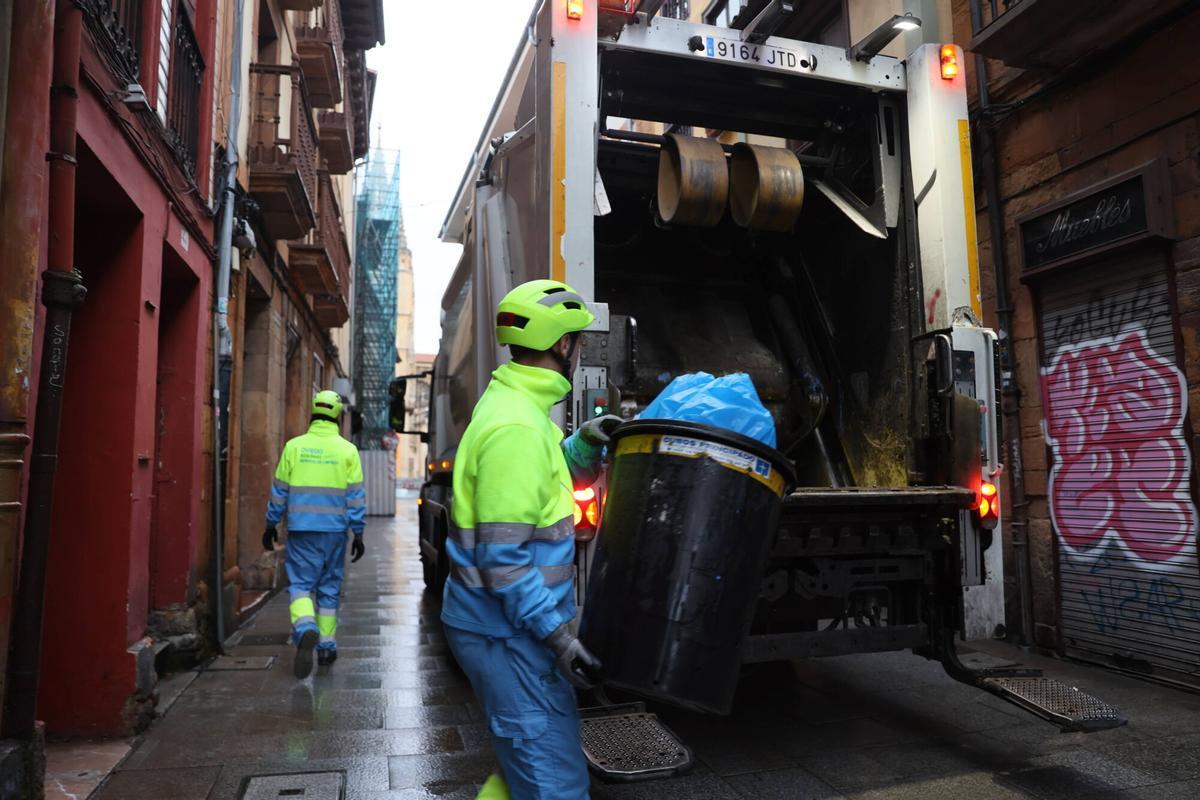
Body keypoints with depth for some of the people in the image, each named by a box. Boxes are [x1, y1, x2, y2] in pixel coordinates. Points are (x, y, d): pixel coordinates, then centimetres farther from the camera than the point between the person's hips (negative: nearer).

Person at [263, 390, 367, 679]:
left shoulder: (294, 446, 0)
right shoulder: (347, 450, -1)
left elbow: (279, 491, 5)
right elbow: (356, 496, -2)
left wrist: (271, 525, 15)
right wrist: (358, 533, 3)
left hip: (301, 529, -1)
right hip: (334, 530, 1)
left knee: (300, 583, 4)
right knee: (329, 588, 12)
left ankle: (305, 628, -22)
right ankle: (326, 646, 17)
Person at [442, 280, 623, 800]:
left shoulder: (516, 405, 9)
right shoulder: (516, 426, -23)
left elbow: (551, 477, 24)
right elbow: (502, 556, -25)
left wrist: (585, 441, 5)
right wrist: (556, 633, -21)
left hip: (514, 625, 10)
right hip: (507, 633, -10)